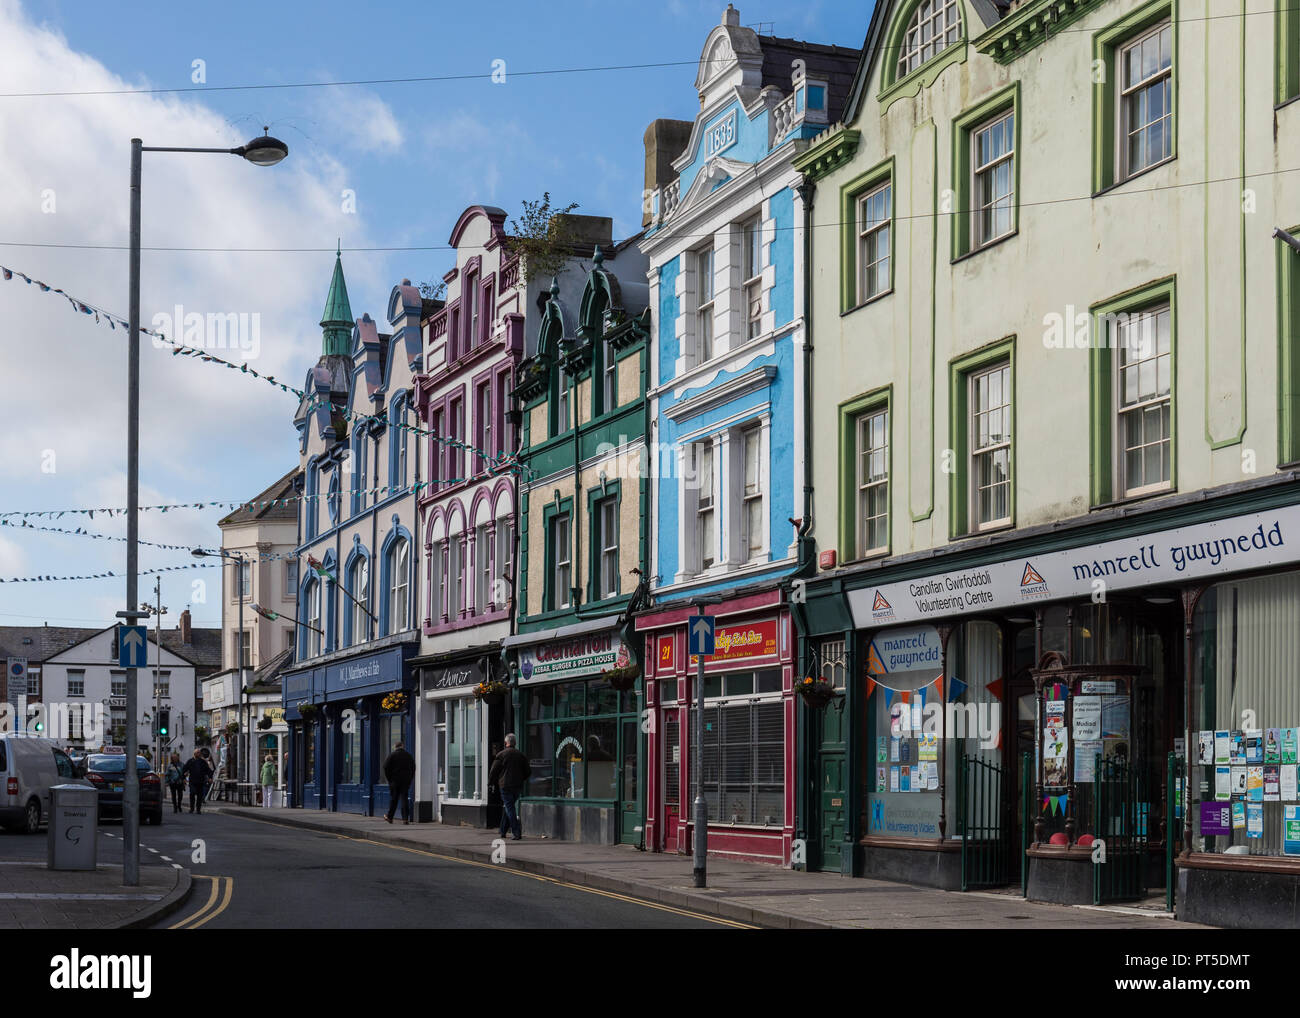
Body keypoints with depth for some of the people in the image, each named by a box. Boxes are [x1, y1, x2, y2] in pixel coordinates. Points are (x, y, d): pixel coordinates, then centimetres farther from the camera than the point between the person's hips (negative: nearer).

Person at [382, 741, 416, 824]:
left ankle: (389, 817, 16)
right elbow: (413, 769, 11)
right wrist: (410, 780, 13)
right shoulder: (409, 756, 8)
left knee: (393, 799, 8)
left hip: (394, 780, -2)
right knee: (404, 799, 1)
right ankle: (405, 818, -7)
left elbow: (386, 767, -7)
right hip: (406, 781, 2)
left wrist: (388, 779, 1)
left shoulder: (392, 755, -3)